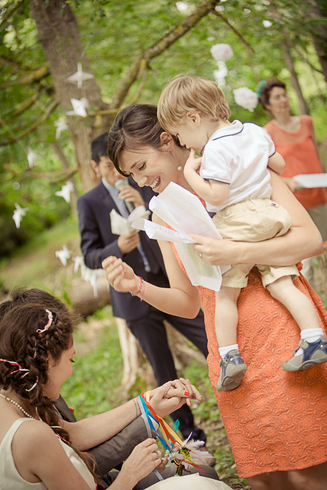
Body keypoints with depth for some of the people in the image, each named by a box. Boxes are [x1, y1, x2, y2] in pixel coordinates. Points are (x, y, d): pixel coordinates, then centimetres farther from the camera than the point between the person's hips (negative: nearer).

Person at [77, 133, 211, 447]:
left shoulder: (145, 188, 7)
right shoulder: (89, 203, 1)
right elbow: (90, 256, -4)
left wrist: (145, 205, -20)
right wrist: (118, 248, -24)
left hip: (172, 284, 2)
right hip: (136, 298, -2)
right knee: (165, 375, 6)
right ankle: (192, 439, 19)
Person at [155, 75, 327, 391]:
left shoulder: (216, 149, -13)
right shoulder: (255, 131, 12)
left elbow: (216, 196, -20)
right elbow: (279, 166, 22)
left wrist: (190, 172, -7)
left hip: (237, 225, -7)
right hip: (270, 216, 8)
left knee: (225, 294, 0)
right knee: (281, 284, 4)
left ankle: (230, 355, -5)